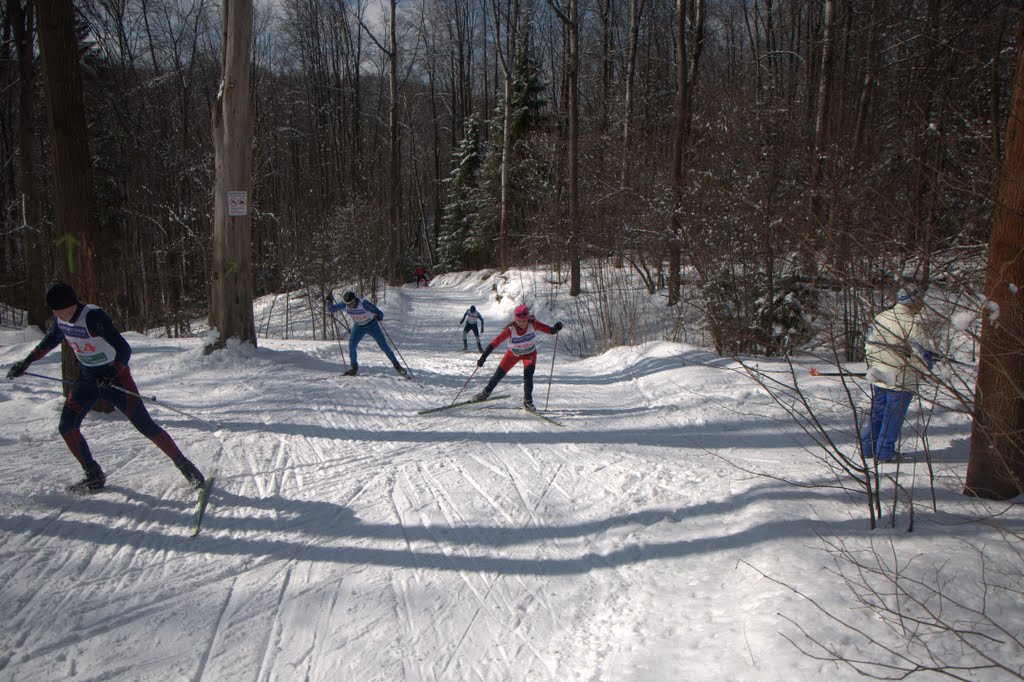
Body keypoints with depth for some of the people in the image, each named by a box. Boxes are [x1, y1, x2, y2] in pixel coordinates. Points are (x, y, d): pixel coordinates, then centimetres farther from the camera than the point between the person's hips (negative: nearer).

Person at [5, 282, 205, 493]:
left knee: (145, 425, -10)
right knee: (67, 427, 1)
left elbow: (124, 349, -28)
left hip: (115, 377, -7)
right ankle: (94, 476, 16)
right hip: (87, 379, 7)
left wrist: (112, 374, -42)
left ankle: (184, 465, -1)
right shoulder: (61, 320, -2)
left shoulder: (93, 317, -25)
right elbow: (50, 340, 22)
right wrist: (27, 362, 27)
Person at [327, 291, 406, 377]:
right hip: (358, 326, 3)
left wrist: (379, 316, -50)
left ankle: (397, 365, 10)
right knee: (351, 345, -16)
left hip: (372, 325, -3)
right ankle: (354, 368, 2)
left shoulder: (363, 304, -33)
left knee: (384, 346, -4)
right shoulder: (344, 305, -21)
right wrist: (330, 301, -30)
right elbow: (331, 309, -11)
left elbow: (380, 313, -29)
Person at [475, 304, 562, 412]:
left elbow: (550, 330, -28)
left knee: (528, 375, -24)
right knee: (498, 374, 7)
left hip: (529, 353, 0)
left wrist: (556, 328, -51)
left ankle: (528, 401, -5)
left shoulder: (533, 325, -30)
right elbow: (495, 342, -29)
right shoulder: (510, 329, -32)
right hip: (513, 353, 1)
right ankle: (486, 392, 36)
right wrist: (483, 357, -33)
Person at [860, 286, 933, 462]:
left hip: (879, 377, 6)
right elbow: (922, 352, -14)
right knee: (894, 416, 5)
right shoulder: (912, 323, -16)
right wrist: (924, 371, 4)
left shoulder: (880, 317, 4)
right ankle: (884, 452, 12)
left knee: (877, 411, 17)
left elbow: (869, 343, 11)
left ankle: (867, 447, 22)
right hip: (902, 379, -6)